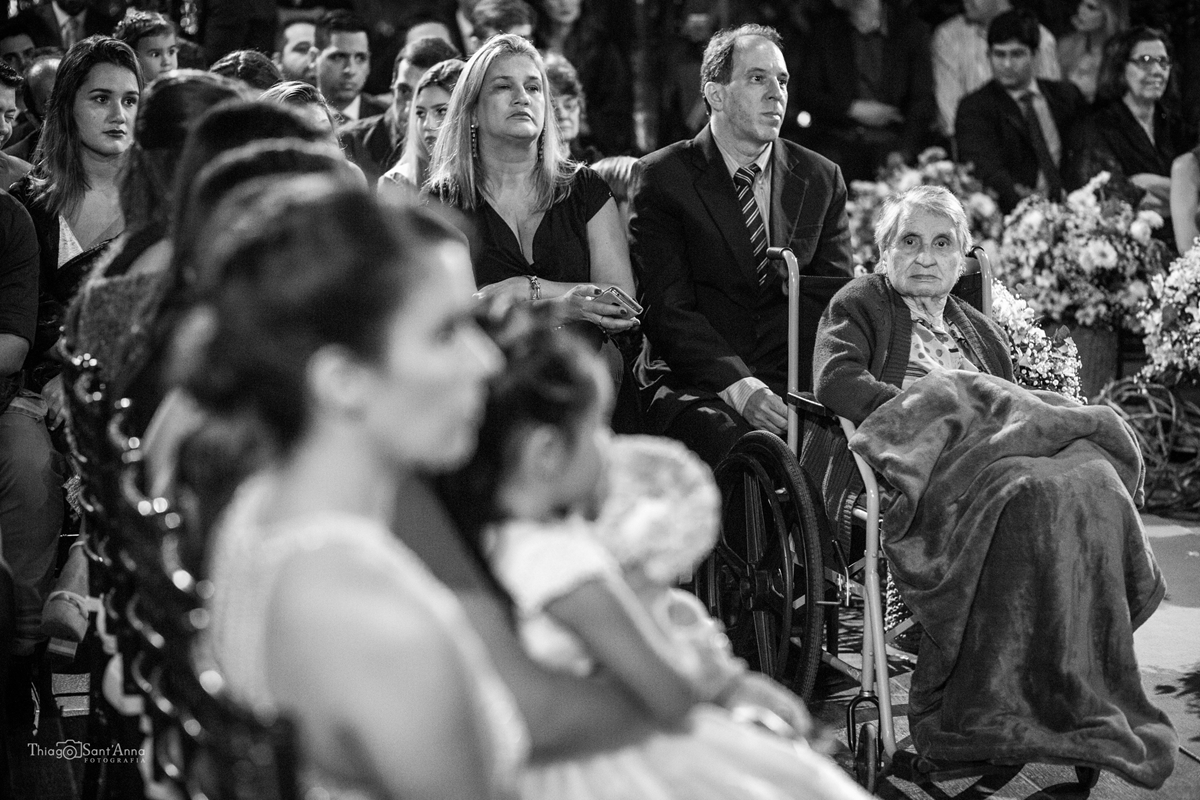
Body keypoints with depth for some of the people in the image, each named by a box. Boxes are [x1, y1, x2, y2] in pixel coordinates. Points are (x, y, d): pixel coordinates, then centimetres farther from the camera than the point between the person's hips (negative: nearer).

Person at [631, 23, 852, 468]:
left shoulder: (822, 179, 14)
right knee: (738, 444, -36)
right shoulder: (663, 177, 1)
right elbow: (666, 309, -8)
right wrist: (738, 386, -22)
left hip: (794, 382, 3)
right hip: (696, 388, -3)